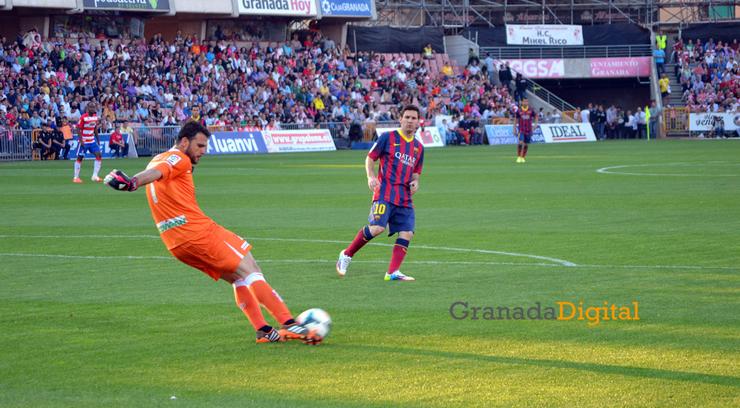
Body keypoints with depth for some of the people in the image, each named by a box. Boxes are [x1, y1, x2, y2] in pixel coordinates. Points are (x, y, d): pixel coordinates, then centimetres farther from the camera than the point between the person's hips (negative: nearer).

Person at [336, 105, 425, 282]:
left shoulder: (418, 147, 16)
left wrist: (415, 182, 3)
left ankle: (392, 272, -7)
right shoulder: (388, 138, 1)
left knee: (407, 233, -8)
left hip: (405, 198, 6)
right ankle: (346, 254, -2)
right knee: (377, 227, -21)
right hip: (385, 192, -6)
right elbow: (370, 158, 5)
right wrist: (371, 177, -12)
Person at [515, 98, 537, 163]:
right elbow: (516, 120, 6)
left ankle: (523, 157, 17)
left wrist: (535, 125, 1)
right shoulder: (519, 111, -1)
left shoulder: (531, 110, 1)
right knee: (520, 143, -17)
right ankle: (518, 157, -9)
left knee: (526, 144, 4)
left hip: (528, 130, 2)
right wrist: (514, 129, 3)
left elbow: (535, 117, 13)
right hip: (521, 130, -2)